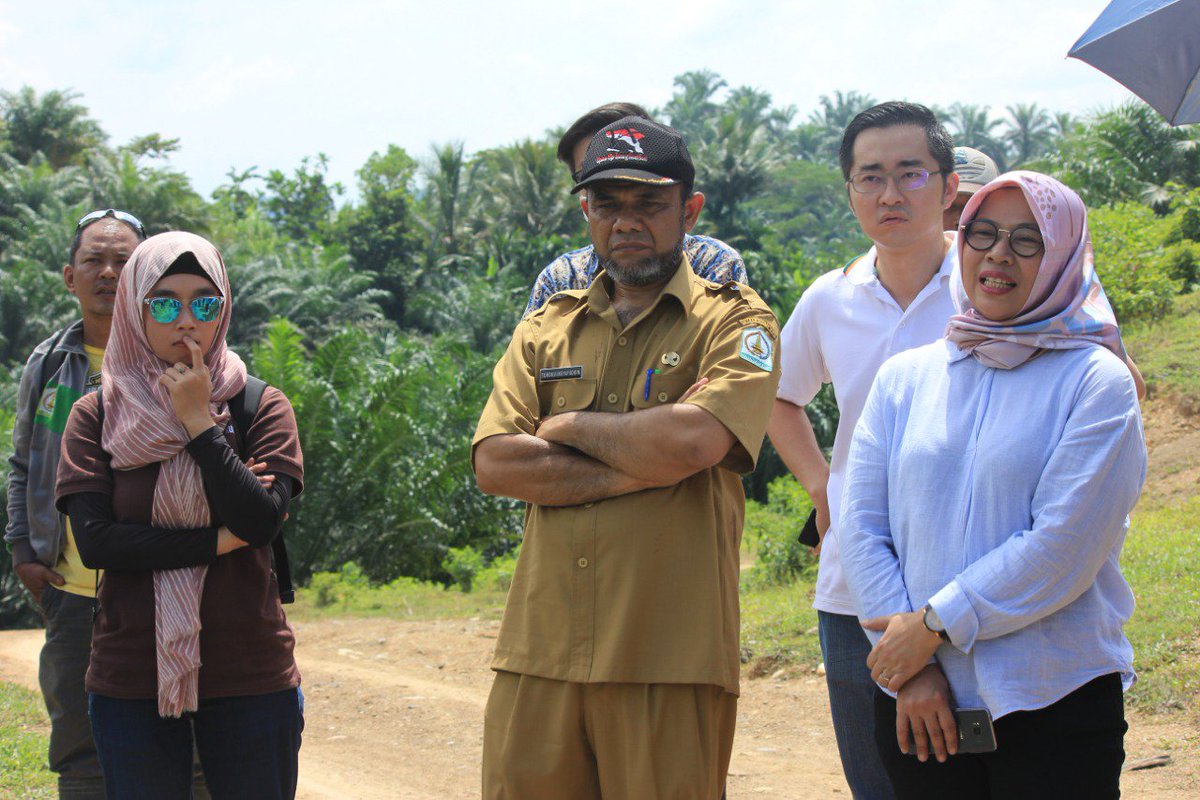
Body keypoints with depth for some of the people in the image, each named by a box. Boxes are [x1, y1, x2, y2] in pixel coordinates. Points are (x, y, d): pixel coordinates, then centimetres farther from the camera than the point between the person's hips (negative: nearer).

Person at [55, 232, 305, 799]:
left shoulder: (262, 408, 2)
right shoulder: (97, 416, 3)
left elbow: (262, 522, -12)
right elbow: (94, 541, -8)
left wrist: (198, 422, -12)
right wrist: (220, 541, -10)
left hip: (250, 680, 0)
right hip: (132, 681, 0)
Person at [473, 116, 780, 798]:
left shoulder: (736, 323, 4)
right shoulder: (546, 330, 17)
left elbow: (692, 443, -15)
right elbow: (494, 463, 2)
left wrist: (567, 426, 0)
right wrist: (635, 470, -8)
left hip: (669, 664, -4)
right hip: (541, 656, 4)